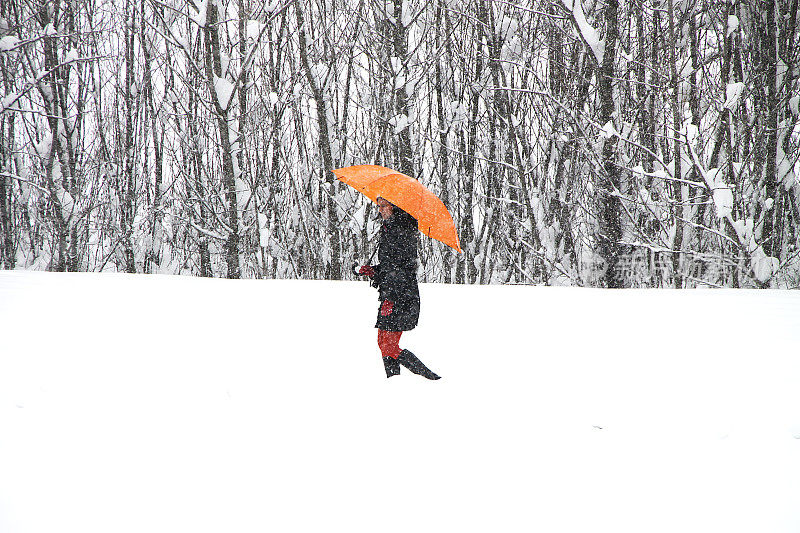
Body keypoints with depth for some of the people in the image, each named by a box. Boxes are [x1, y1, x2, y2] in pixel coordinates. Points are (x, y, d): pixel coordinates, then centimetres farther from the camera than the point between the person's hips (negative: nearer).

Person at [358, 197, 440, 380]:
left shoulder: (402, 232, -14)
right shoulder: (388, 229, 16)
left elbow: (406, 269, -20)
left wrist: (391, 299, -24)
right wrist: (373, 270, 8)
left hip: (402, 298, -10)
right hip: (390, 297, 10)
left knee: (389, 348, -9)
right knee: (383, 343, 14)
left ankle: (432, 379, -7)